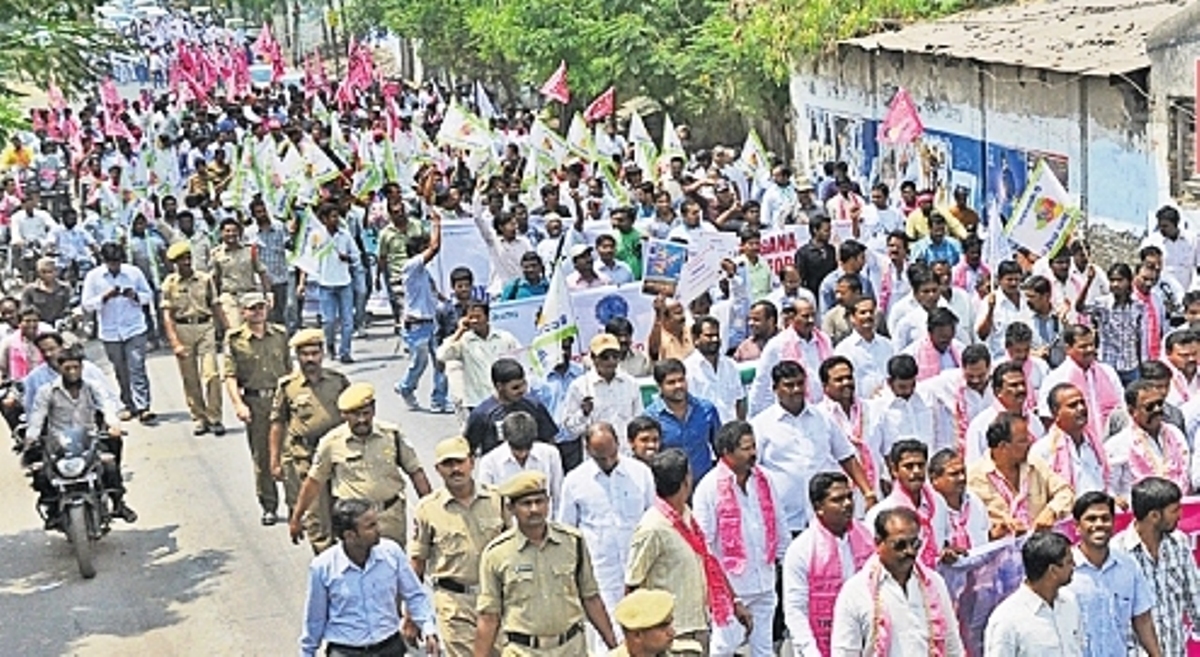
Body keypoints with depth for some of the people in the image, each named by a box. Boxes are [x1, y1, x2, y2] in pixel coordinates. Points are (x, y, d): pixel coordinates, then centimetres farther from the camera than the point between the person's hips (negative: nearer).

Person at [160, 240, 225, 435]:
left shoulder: (205, 279, 2)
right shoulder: (170, 283, -1)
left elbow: (215, 307, 10)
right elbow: (167, 315, -3)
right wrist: (175, 343, -11)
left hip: (205, 326, 0)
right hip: (182, 330, 0)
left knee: (211, 374, -8)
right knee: (190, 378, 6)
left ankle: (214, 418, -1)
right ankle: (198, 418, 16)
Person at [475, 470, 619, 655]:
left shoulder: (573, 542, 2)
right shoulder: (495, 554, -4)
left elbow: (591, 599, 9)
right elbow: (489, 617, 0)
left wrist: (614, 646, 8)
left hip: (573, 648, 2)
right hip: (522, 652, -2)